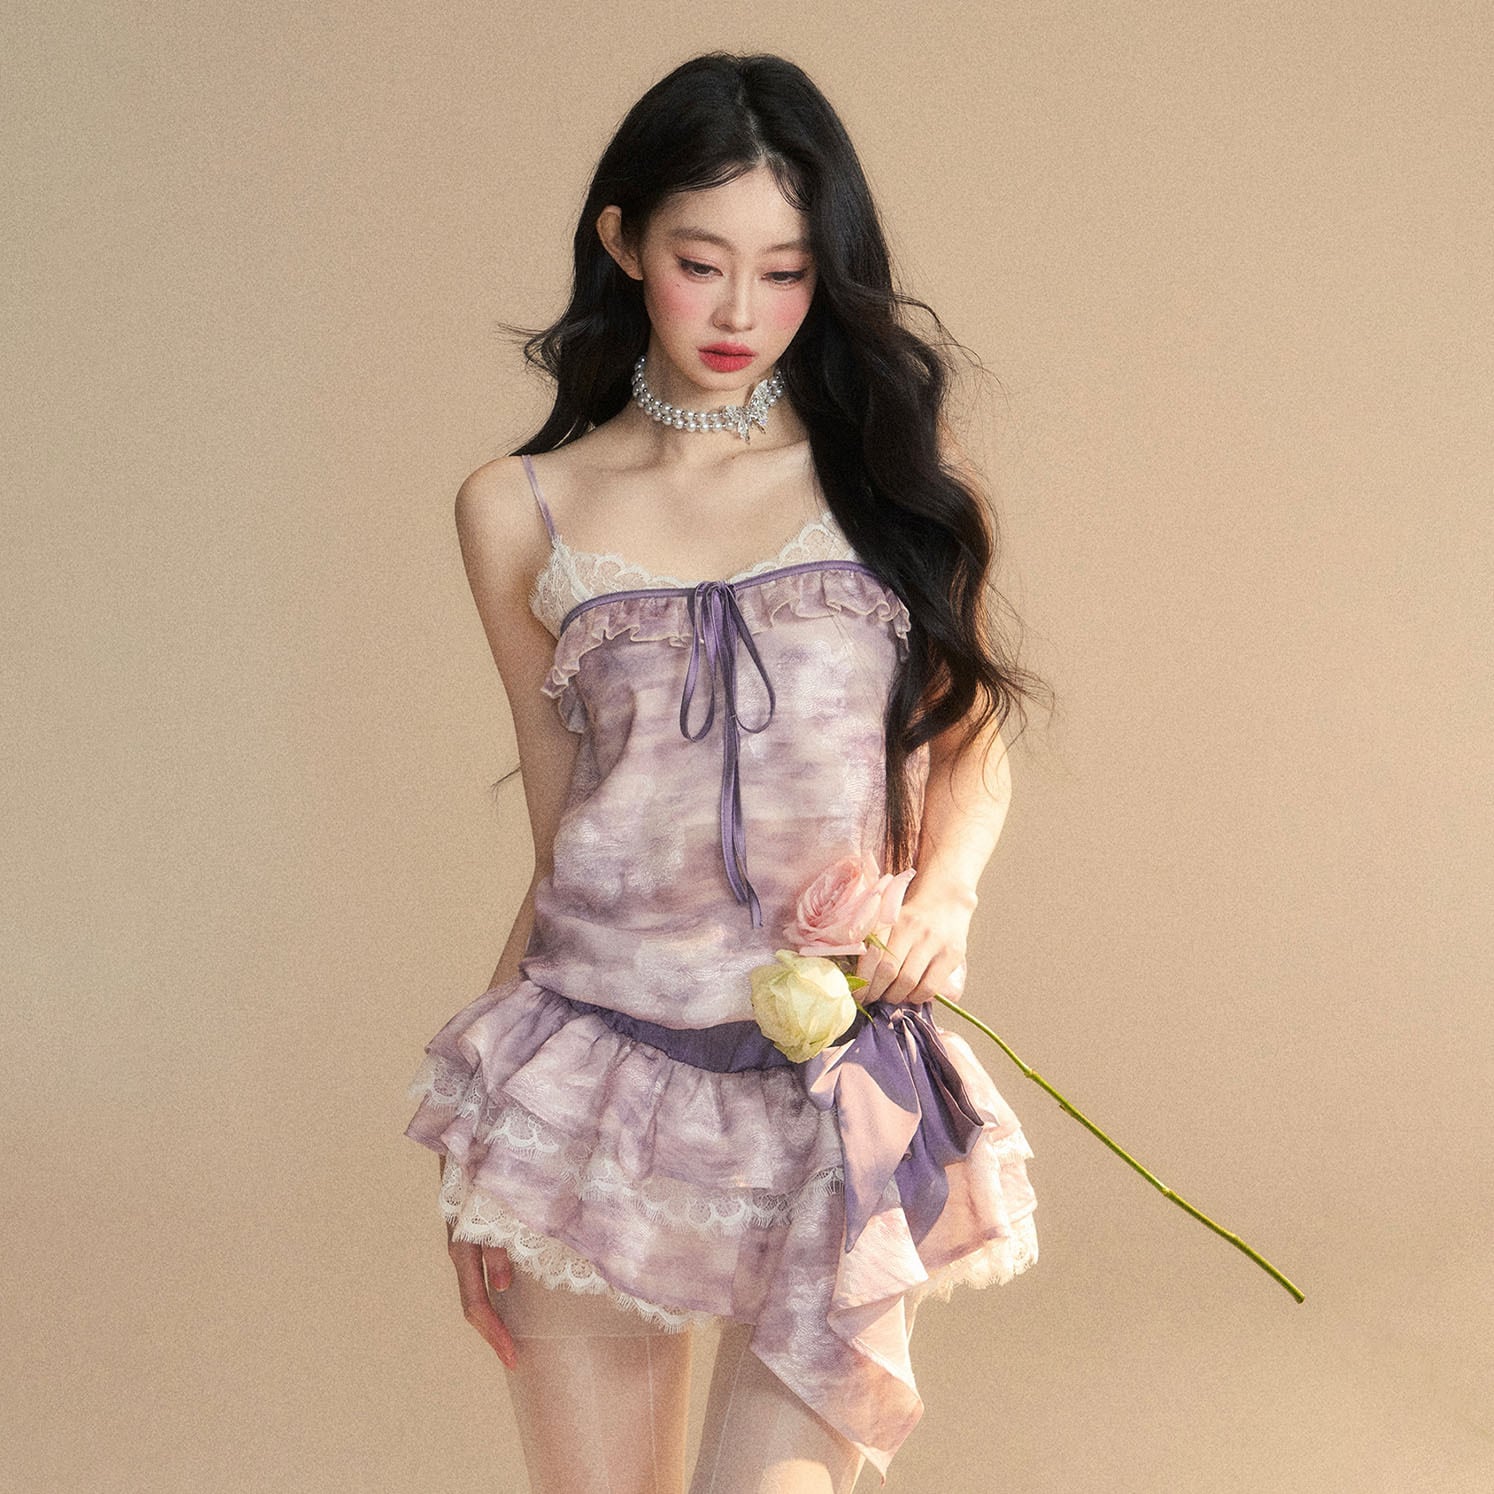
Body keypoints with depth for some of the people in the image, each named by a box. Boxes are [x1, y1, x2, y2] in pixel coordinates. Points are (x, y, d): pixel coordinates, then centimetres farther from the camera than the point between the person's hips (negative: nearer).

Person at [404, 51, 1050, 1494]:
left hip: (838, 1099, -1)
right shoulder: (521, 511, 6)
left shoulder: (891, 462, 6)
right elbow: (564, 829, 10)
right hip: (596, 1081, 1)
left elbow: (972, 741, 11)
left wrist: (936, 898, -10)